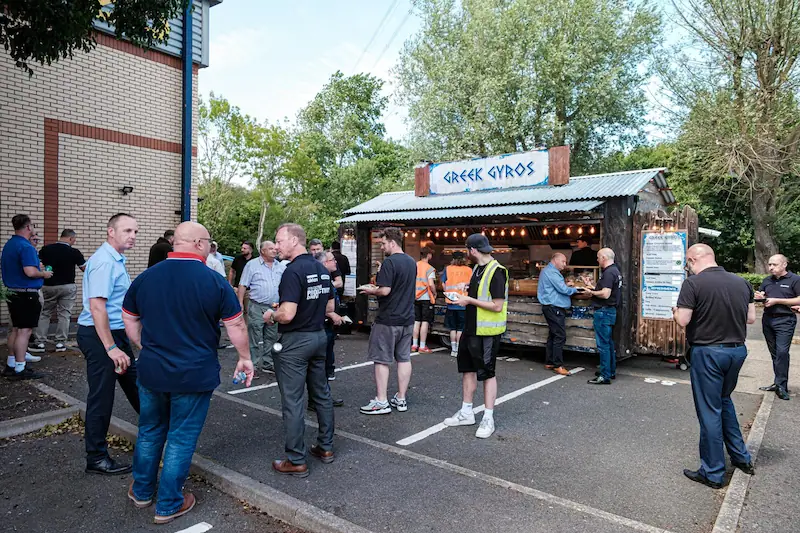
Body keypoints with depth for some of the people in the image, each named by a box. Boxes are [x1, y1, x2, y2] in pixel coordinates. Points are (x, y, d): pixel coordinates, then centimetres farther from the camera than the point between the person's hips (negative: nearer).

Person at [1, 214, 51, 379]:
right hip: (26, 294, -10)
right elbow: (30, 272, -27)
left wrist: (37, 266, 22)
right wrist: (44, 274, -9)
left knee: (16, 329, 17)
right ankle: (20, 369, -1)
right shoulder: (26, 247, -18)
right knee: (25, 330, -5)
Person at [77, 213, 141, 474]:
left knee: (134, 383, 20)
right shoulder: (104, 262, -20)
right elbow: (96, 307, -27)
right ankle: (96, 459, 14)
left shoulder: (116, 260, 13)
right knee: (101, 397, 0)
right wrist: (111, 348, -28)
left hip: (116, 333, 10)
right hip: (100, 336, -10)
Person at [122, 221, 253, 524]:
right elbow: (236, 325, -10)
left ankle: (142, 491, 40)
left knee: (150, 432, 23)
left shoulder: (146, 277, 0)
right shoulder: (214, 282, -14)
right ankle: (168, 505, 23)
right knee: (181, 439, 10)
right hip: (194, 375, -4)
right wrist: (245, 358, 4)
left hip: (151, 371, 5)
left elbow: (129, 320, 10)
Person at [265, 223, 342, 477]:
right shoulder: (322, 269, 6)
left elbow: (288, 314, -25)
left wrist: (271, 315, -6)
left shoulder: (293, 271, -19)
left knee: (293, 401, 1)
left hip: (295, 341, -8)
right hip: (319, 337, 8)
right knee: (322, 394, 17)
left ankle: (296, 461, 10)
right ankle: (326, 447, 29)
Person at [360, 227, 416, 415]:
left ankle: (381, 402, 8)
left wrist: (371, 291, -4)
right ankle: (401, 399, 20)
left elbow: (385, 291, -23)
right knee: (404, 359, 12)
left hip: (388, 320, -8)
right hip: (407, 319, 8)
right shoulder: (412, 262, 10)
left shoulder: (389, 262, -17)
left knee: (381, 360, 3)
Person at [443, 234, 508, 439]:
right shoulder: (477, 269, 9)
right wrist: (464, 297, 4)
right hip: (471, 329, 9)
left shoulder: (496, 272, -19)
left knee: (487, 373, 3)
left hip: (487, 332, -9)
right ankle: (466, 412, 30)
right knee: (468, 369, 16)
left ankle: (488, 419, 17)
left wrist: (470, 301, -18)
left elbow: (497, 306, -23)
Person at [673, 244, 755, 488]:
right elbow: (751, 318, 9)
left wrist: (676, 311, 2)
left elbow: (682, 320, -18)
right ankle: (741, 457, 34)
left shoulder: (693, 283, -15)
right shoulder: (741, 282, 4)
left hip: (708, 352, -6)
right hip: (737, 349, 6)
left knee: (710, 410, 4)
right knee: (724, 400, 26)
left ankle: (713, 473, 15)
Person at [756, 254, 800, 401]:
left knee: (782, 352, -13)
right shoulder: (767, 280, 13)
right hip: (768, 319, 6)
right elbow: (761, 294, 19)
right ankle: (778, 383, 17)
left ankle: (781, 385, -7)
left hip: (784, 320, -6)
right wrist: (759, 296, -5)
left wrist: (776, 301, -16)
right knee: (774, 353, 10)